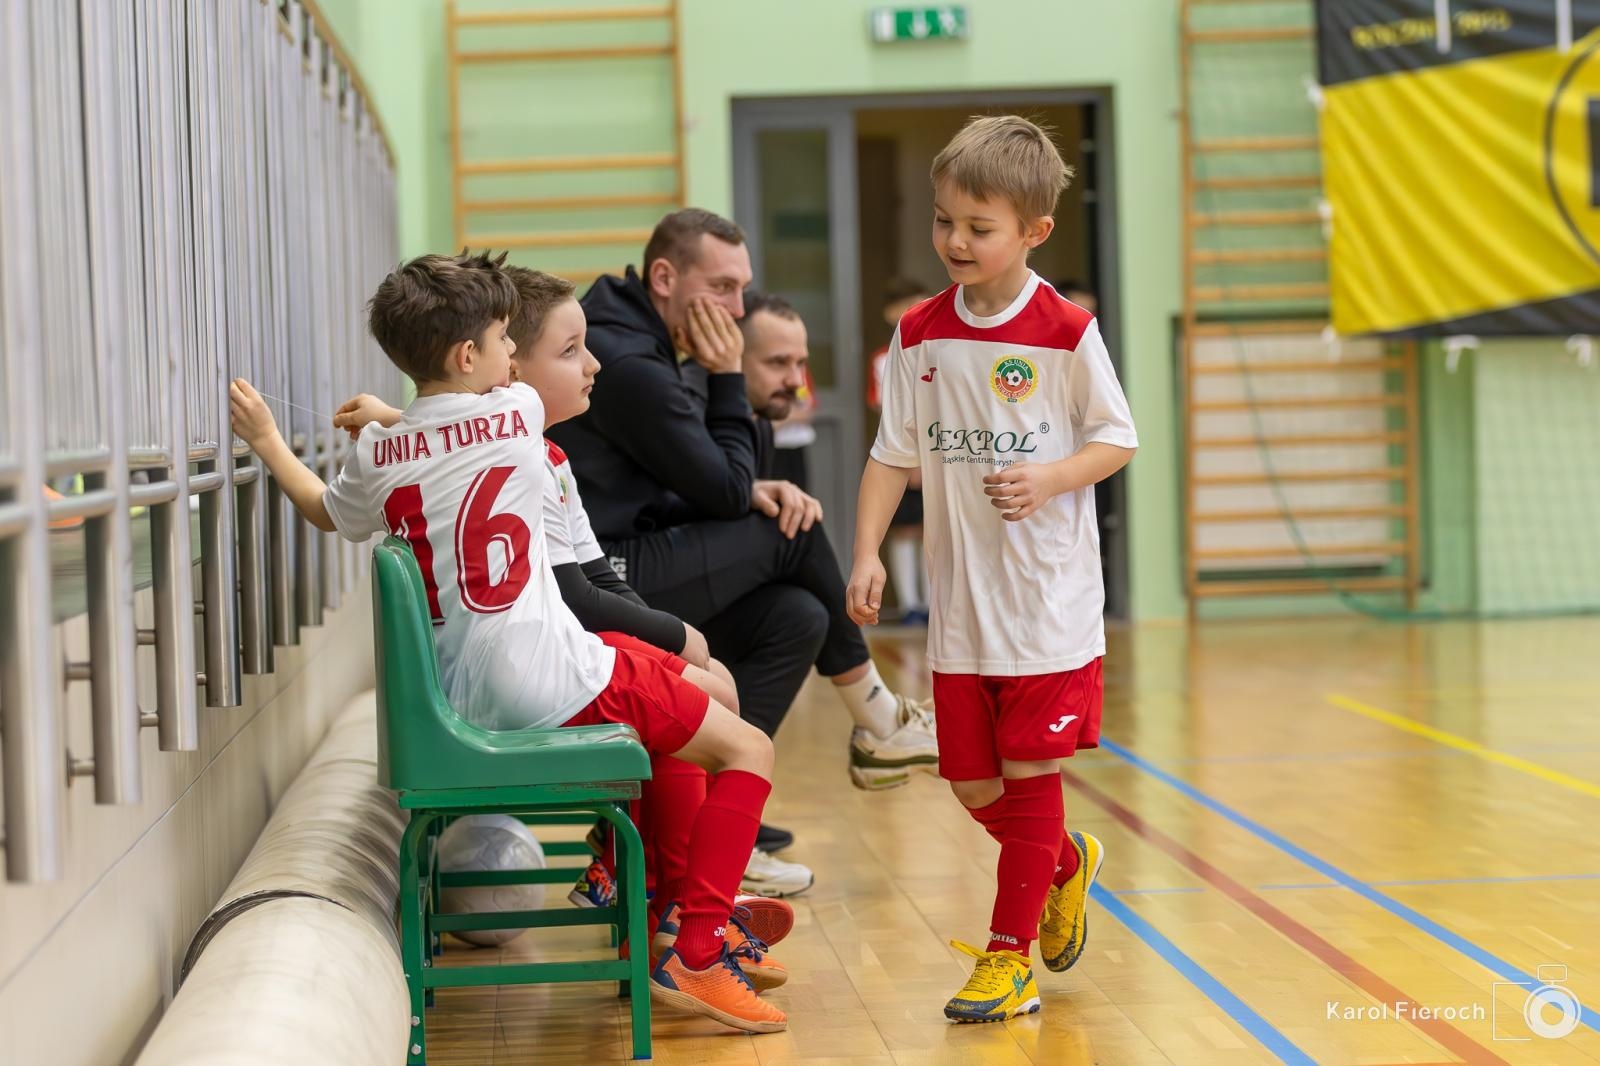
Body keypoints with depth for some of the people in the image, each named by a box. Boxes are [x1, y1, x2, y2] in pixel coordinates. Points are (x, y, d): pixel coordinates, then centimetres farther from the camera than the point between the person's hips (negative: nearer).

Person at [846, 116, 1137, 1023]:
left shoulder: (1066, 332, -8)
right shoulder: (921, 335, 3)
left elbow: (1117, 440, -2)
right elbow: (895, 455, 6)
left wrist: (1047, 480, -20)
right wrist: (868, 552, -5)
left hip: (1050, 599, -4)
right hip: (960, 601, 4)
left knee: (1028, 774, 0)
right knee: (974, 787, 8)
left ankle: (1011, 956, 11)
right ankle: (1066, 863, 38)